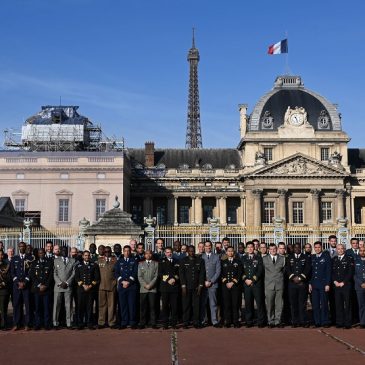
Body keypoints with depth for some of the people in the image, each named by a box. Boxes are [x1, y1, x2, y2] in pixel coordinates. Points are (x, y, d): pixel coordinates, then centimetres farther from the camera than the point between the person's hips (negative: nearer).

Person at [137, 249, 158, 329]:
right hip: (143, 288, 1)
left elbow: (156, 276, 2)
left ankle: (153, 323, 1)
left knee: (152, 306, -3)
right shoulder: (140, 264, 15)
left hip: (152, 288, -1)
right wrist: (145, 285, -7)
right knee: (143, 307, -1)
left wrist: (150, 285, -9)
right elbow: (139, 276, 7)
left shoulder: (156, 264, 11)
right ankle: (142, 323, 4)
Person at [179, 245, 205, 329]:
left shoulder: (200, 261, 8)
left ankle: (196, 322, 5)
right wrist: (183, 286, -5)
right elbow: (181, 274, 3)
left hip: (196, 287, 0)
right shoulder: (183, 261, 7)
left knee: (196, 305, -2)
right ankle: (185, 322, 7)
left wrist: (200, 285, -2)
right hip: (186, 287, 0)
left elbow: (202, 274, 6)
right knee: (186, 305, 0)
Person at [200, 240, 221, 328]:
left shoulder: (216, 257, 7)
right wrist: (204, 281, -3)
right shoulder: (201, 257, 8)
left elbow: (218, 271, 3)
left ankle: (215, 321, 2)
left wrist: (211, 281, -6)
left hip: (213, 284, -1)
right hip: (203, 284, 1)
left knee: (213, 304, 0)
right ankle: (202, 321, 7)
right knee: (202, 304, 1)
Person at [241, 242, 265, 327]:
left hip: (257, 283, -2)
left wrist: (253, 280, -9)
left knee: (259, 303, -3)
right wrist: (245, 279, -6)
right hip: (246, 284, 2)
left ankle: (261, 321, 4)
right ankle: (249, 322, 10)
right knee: (248, 303, 3)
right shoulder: (243, 259, 14)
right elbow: (241, 271, 10)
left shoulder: (258, 258, 6)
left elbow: (260, 270, -2)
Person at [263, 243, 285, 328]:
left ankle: (278, 321, 9)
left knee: (279, 304, 1)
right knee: (270, 305, 2)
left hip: (279, 284, 1)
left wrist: (280, 278, 11)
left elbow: (284, 270, 15)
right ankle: (271, 321, 10)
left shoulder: (282, 258, 8)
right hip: (269, 285, 0)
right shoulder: (264, 259, 6)